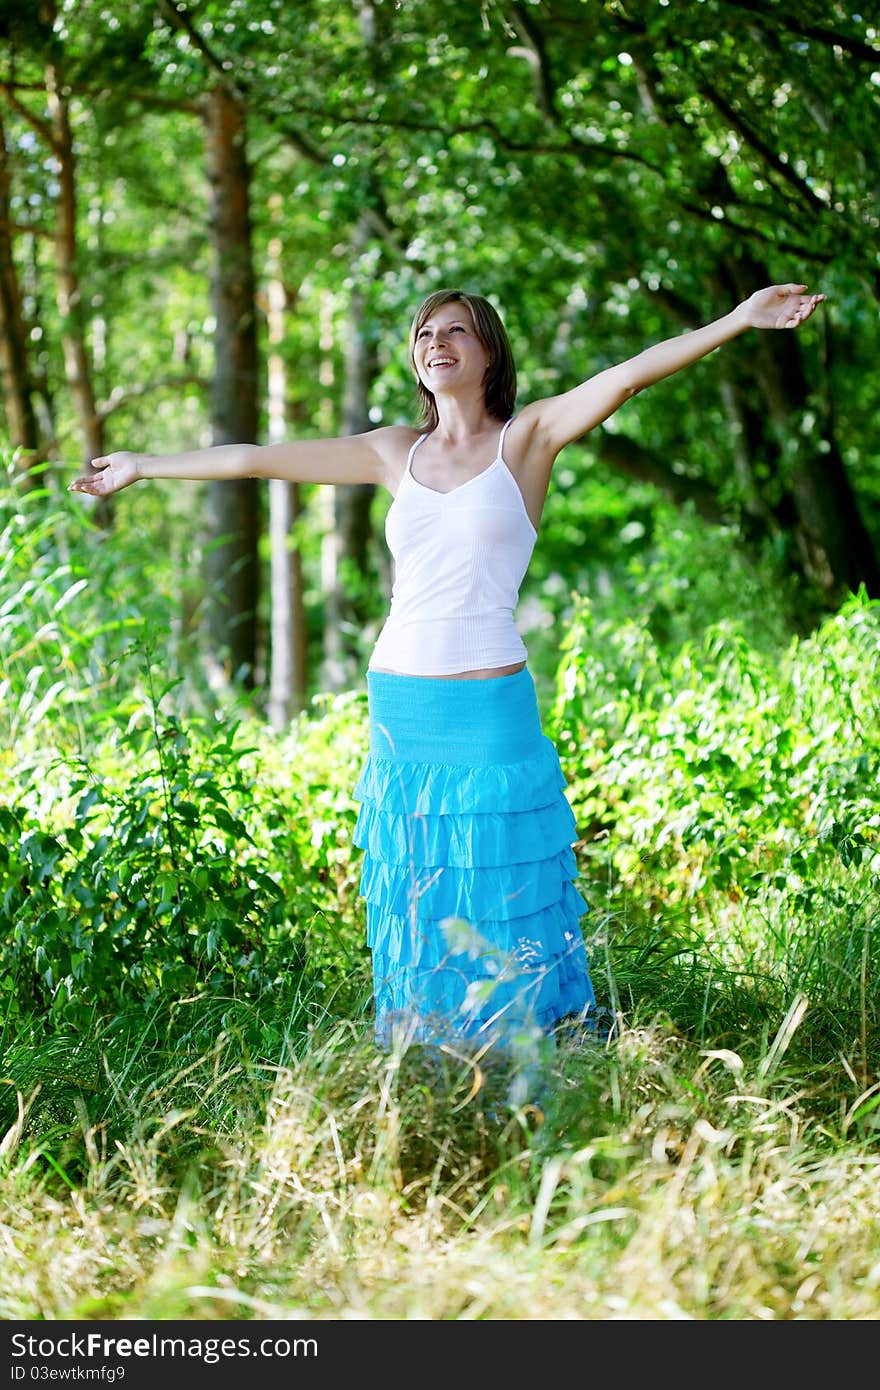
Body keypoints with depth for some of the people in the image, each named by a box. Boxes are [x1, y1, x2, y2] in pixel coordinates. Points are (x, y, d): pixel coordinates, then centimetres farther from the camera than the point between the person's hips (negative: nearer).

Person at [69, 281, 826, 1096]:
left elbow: (628, 375, -12)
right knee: (414, 912, 10)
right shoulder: (397, 453, 12)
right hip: (397, 713, 4)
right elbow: (260, 459, 18)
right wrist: (143, 467, 24)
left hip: (488, 716, -4)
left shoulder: (528, 438, 2)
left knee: (499, 915, 1)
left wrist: (737, 321, -24)